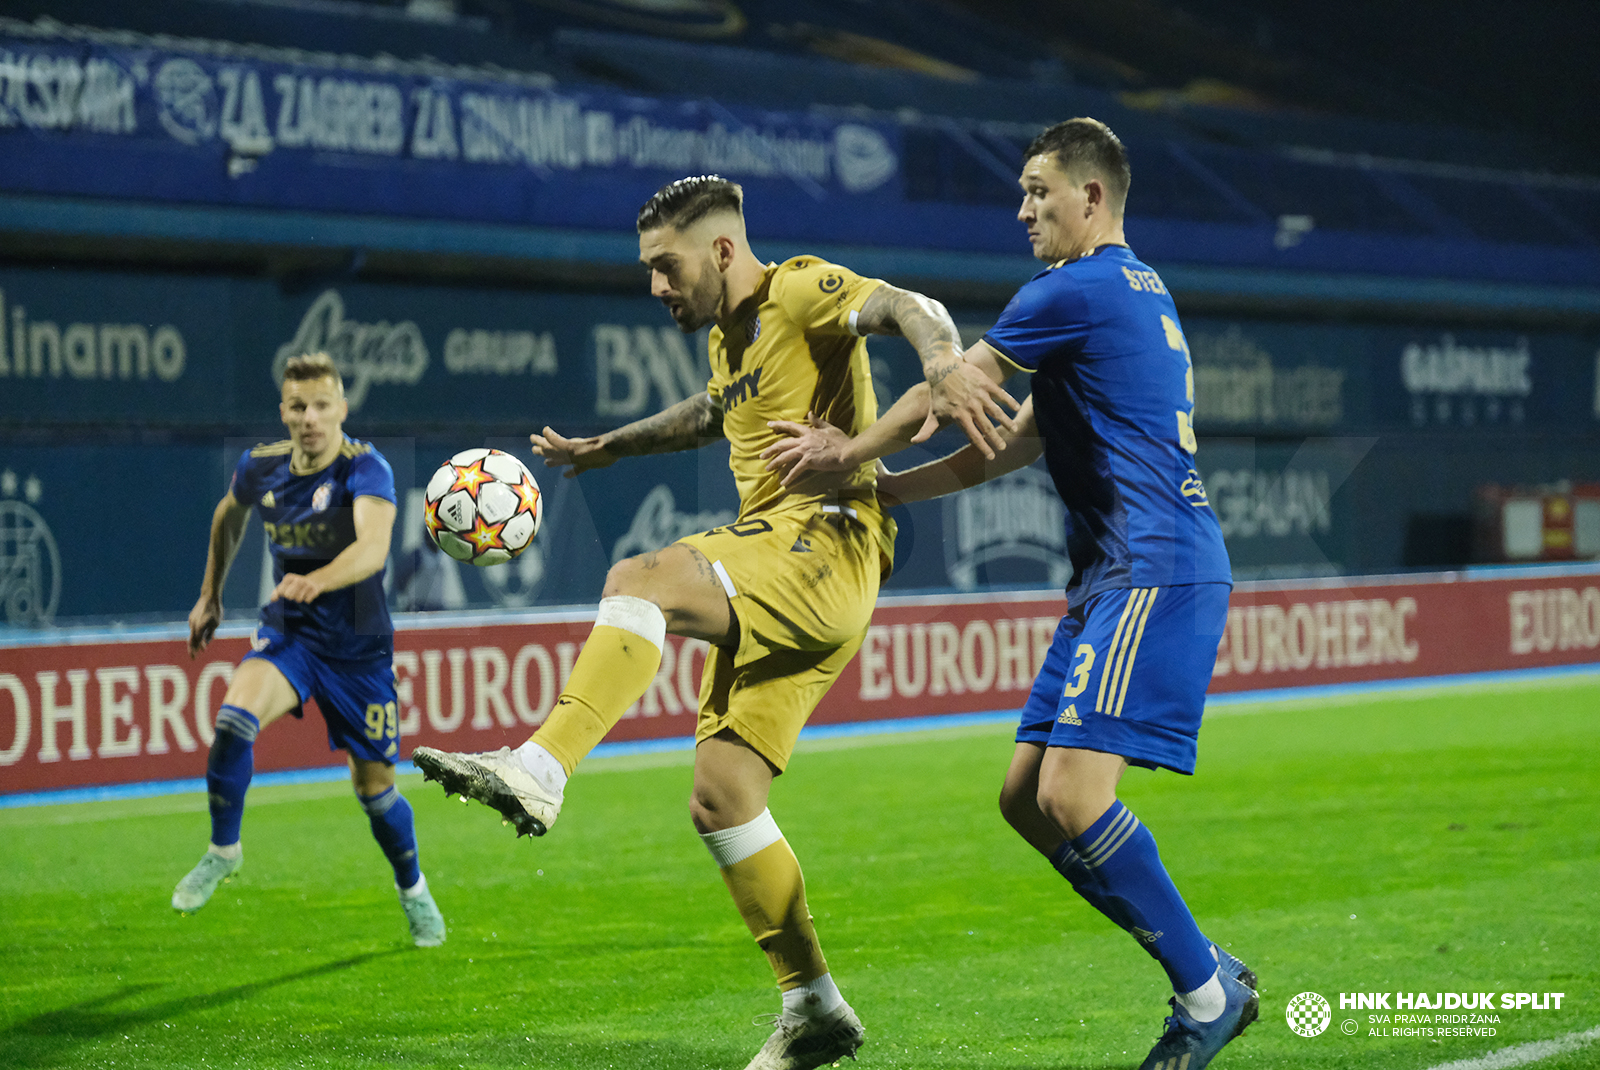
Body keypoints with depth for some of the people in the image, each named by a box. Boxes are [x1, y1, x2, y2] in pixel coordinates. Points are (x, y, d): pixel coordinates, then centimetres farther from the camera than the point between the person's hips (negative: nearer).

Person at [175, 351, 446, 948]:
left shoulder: (365, 469, -20)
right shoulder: (260, 468, -4)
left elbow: (373, 547, -39)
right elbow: (229, 516, 21)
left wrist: (315, 581, -56)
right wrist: (211, 595, 24)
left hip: (358, 647, -2)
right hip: (287, 632, 3)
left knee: (374, 786, 5)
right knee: (235, 717, -27)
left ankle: (413, 891, 33)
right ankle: (223, 850, -5)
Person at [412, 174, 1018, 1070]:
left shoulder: (801, 291, -4)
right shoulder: (730, 337, 23)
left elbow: (907, 307, -23)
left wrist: (944, 361, -44)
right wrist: (607, 448, 49)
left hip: (828, 543, -9)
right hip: (773, 585, 9)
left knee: (640, 580, -32)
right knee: (721, 799, 3)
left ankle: (539, 773, -44)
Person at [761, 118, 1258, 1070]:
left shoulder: (1078, 290, -10)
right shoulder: (1136, 291, 22)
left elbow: (948, 390, -2)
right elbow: (1018, 441, 26)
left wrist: (852, 450, 14)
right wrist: (879, 486, 25)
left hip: (1155, 572, -10)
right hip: (1119, 574, 10)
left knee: (1074, 795, -18)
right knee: (1026, 798, 7)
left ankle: (1209, 992, -6)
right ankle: (1212, 977, 11)